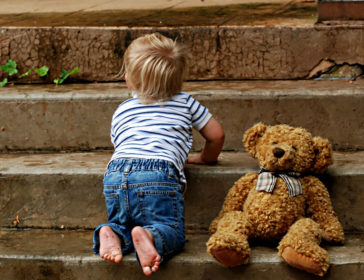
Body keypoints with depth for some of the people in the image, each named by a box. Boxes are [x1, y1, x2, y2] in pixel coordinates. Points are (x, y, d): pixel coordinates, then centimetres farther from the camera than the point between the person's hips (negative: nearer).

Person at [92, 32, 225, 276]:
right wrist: (206, 158, 42)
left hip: (115, 174, 3)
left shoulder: (121, 112, 26)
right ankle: (150, 236, -31)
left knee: (123, 223, 23)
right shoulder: (185, 103, 21)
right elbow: (216, 135, 23)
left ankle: (112, 233, -12)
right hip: (158, 176, -3)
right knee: (172, 230, 2)